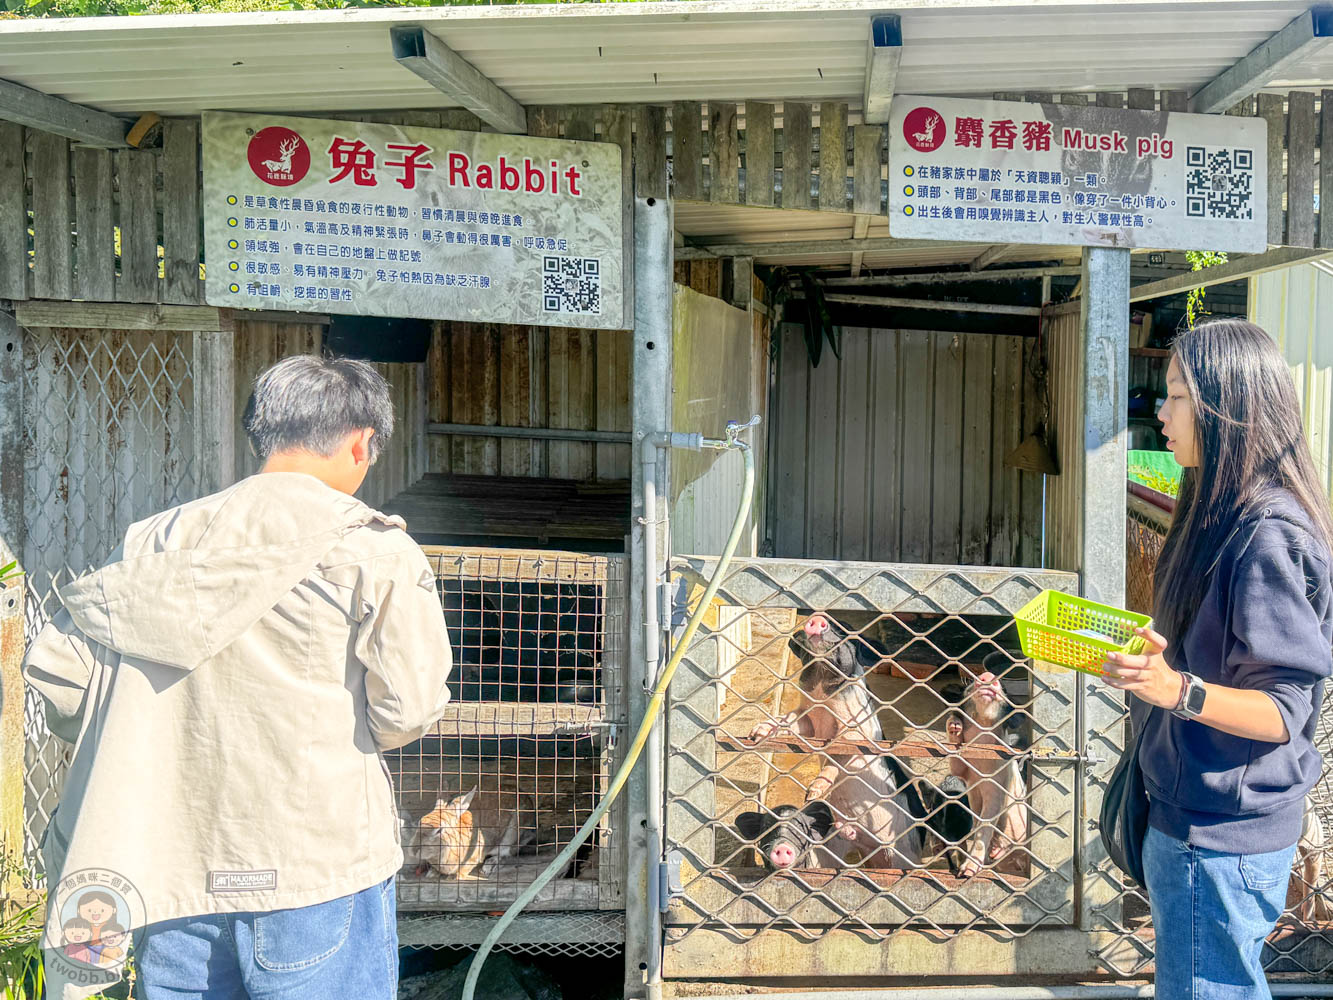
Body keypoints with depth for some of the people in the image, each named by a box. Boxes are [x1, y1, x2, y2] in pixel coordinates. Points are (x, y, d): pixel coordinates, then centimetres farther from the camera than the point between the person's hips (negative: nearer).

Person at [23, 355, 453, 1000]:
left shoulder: (158, 542, 4)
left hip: (172, 870, 4)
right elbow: (408, 711, -12)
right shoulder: (375, 552, -9)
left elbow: (52, 667, 4)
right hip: (316, 866, -4)